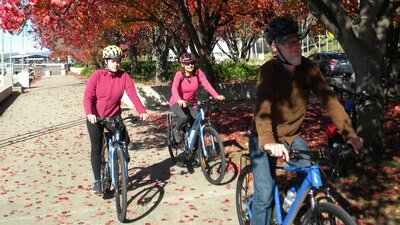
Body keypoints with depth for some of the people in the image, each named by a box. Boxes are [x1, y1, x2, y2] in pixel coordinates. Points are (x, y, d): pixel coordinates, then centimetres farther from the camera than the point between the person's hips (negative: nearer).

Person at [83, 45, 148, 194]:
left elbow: (133, 94, -17)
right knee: (96, 149, 2)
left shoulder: (124, 76, -8)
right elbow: (88, 97, -18)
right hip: (95, 118, -1)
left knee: (125, 140, -13)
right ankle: (97, 181, 15)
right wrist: (89, 113, -35)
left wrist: (142, 111, -31)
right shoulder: (97, 75, -13)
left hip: (114, 116, 2)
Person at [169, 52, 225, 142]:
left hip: (191, 104, 4)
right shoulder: (179, 74, -18)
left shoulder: (198, 72, -9)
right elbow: (174, 88, -33)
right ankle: (176, 130, -2)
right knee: (185, 117, -34)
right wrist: (179, 100, -53)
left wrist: (216, 96, -38)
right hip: (177, 103, -4)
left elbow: (206, 84, -21)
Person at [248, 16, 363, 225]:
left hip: (292, 136, 4)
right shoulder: (268, 70, -22)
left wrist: (349, 134, -25)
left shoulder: (308, 67, -9)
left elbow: (329, 99, -14)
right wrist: (268, 142, -53)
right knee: (265, 196, -8)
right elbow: (262, 106, -36)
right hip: (265, 140, -4)